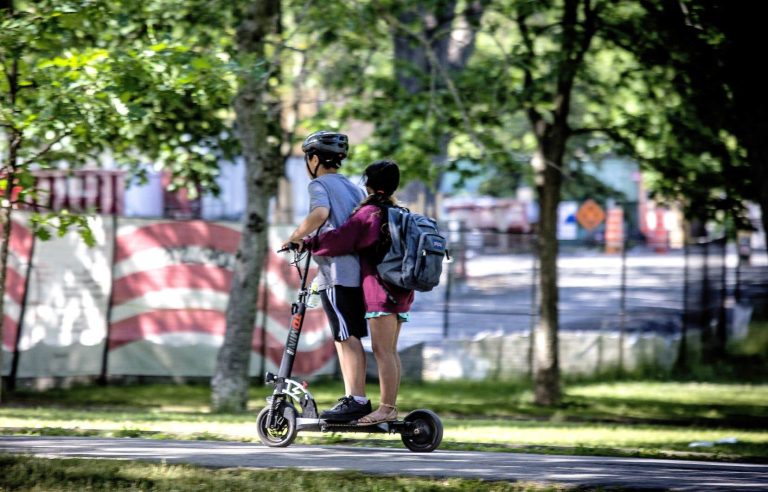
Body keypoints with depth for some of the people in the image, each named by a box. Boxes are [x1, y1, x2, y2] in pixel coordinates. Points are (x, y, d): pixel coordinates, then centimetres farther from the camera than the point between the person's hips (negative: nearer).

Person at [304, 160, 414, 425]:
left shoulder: (370, 212, -11)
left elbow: (341, 238, -17)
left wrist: (307, 244, -9)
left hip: (380, 289, -9)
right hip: (401, 291, 9)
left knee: (382, 351, -10)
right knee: (390, 351, 11)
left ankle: (385, 408, -13)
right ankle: (391, 406, 12)